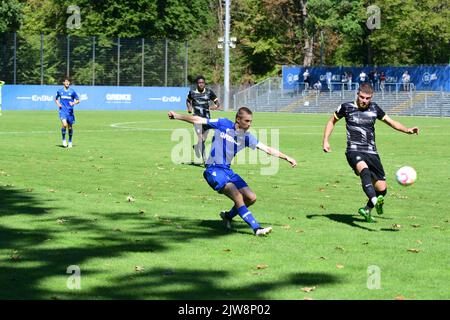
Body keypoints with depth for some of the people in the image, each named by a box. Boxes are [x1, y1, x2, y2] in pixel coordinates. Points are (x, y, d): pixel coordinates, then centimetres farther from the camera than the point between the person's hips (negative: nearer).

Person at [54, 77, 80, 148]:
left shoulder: (72, 91, 3)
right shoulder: (59, 91, 7)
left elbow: (78, 100, 8)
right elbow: (56, 99, 22)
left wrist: (73, 103, -13)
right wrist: (58, 104, 2)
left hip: (70, 111, 1)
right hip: (62, 110, -1)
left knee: (70, 127, 7)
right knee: (64, 124, -23)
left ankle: (70, 142, 24)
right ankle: (63, 139, -3)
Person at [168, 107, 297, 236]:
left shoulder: (247, 137, 4)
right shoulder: (223, 124, -7)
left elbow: (268, 149, 6)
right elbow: (198, 120, -1)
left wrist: (287, 158, 1)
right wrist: (176, 116, -1)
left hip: (227, 171, 7)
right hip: (214, 170, -7)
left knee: (251, 198, 0)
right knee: (237, 196, -23)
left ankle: (228, 216, 25)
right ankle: (257, 229, -25)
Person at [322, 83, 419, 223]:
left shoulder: (374, 108, 10)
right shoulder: (346, 107, 2)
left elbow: (391, 122, 19)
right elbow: (332, 121, 17)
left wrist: (408, 130, 4)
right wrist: (326, 141, 7)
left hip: (371, 152, 4)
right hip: (354, 151, -4)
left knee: (382, 189, 0)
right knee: (364, 170, -38)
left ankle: (366, 210, 27)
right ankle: (375, 202, -55)